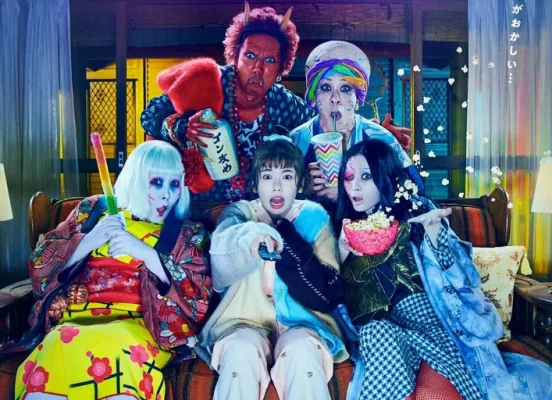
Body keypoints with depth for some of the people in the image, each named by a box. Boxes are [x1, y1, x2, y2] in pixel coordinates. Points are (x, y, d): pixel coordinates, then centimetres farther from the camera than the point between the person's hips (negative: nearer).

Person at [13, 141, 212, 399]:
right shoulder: (94, 209, 13)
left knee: (113, 345, -34)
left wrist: (144, 252, -12)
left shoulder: (186, 233, 7)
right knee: (64, 344, -31)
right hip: (77, 319, 2)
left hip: (143, 325, -1)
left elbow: (200, 297, -4)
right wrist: (89, 241, -8)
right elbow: (40, 265, 11)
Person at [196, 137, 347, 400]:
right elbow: (220, 252, -17)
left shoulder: (314, 217, 4)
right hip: (247, 322, 1)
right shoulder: (240, 213, 6)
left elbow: (328, 294, -7)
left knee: (302, 353, -32)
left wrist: (283, 236, -14)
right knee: (240, 353, -31)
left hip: (302, 324, 0)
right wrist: (251, 237, -39)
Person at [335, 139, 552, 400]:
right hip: (379, 327, 1)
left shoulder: (415, 209, 1)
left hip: (433, 319, -1)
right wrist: (342, 252, -12)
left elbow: (458, 272, -5)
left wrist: (433, 230, -20)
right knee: (377, 333, -31)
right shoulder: (345, 226, 5)